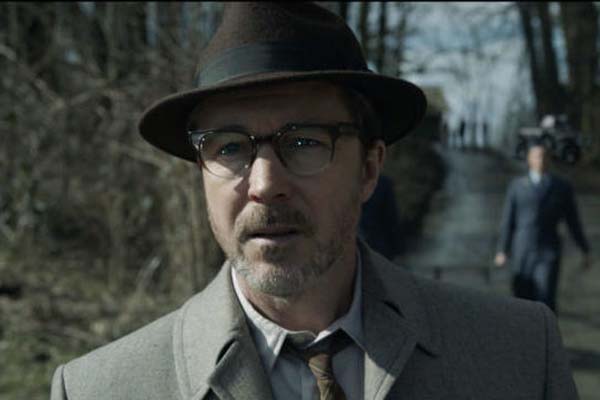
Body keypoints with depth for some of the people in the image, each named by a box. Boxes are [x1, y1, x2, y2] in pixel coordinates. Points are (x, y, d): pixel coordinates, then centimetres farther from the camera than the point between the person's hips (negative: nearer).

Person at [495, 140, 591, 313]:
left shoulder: (562, 187, 2)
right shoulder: (517, 186, 2)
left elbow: (573, 222, 6)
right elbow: (507, 220, 3)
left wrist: (585, 252, 7)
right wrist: (502, 251, 0)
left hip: (549, 254, -1)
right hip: (522, 253, 1)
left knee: (545, 301, -12)